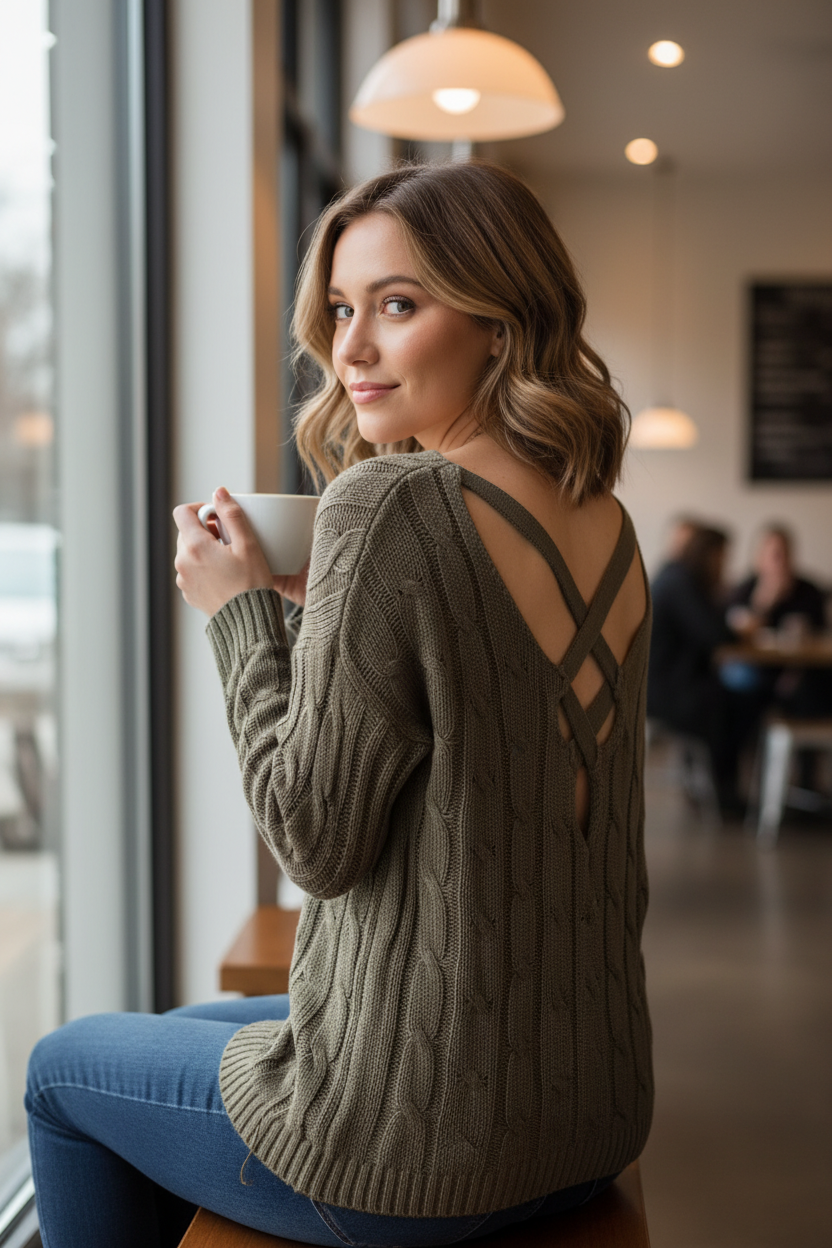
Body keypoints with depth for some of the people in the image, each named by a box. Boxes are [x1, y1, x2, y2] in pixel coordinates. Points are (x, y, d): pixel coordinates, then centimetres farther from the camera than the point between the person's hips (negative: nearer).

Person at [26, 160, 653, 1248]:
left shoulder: (389, 505, -22)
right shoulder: (606, 526, 2)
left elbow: (317, 839, -18)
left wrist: (241, 610, -7)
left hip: (417, 1146, -7)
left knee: (66, 1071, 21)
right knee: (194, 1034, 32)